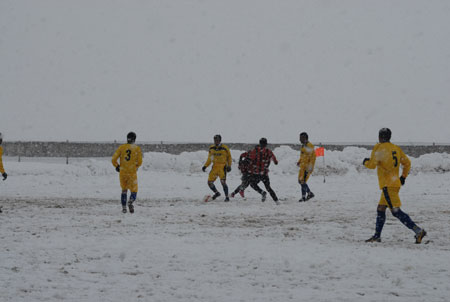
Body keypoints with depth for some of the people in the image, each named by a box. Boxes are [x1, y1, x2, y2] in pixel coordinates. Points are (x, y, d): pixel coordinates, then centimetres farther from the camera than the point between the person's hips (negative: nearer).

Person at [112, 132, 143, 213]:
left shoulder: (121, 147, 1)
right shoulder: (137, 149, -3)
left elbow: (113, 160, -3)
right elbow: (140, 162, -6)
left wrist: (117, 166, 17)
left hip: (122, 172, 2)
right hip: (132, 173, -2)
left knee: (124, 190, 21)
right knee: (134, 191, 6)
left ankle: (124, 207, 13)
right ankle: (131, 202, -25)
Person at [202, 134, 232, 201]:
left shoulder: (224, 148, -6)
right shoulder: (211, 148, 7)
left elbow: (229, 157, 5)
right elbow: (209, 158, 16)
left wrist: (229, 166, -5)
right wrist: (205, 166, 6)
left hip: (222, 167, -5)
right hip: (215, 167, 5)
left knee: (223, 182, -15)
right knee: (210, 182, 1)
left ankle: (227, 197, -3)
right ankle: (216, 193, 24)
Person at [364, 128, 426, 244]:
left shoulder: (379, 148, -9)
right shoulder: (396, 148, 13)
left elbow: (372, 164, -12)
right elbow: (407, 163, 17)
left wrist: (365, 162, 9)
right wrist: (403, 177, 26)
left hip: (388, 185, -9)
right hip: (396, 183, 9)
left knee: (396, 211, -12)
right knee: (380, 209, 16)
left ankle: (418, 231, -20)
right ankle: (377, 236, 18)